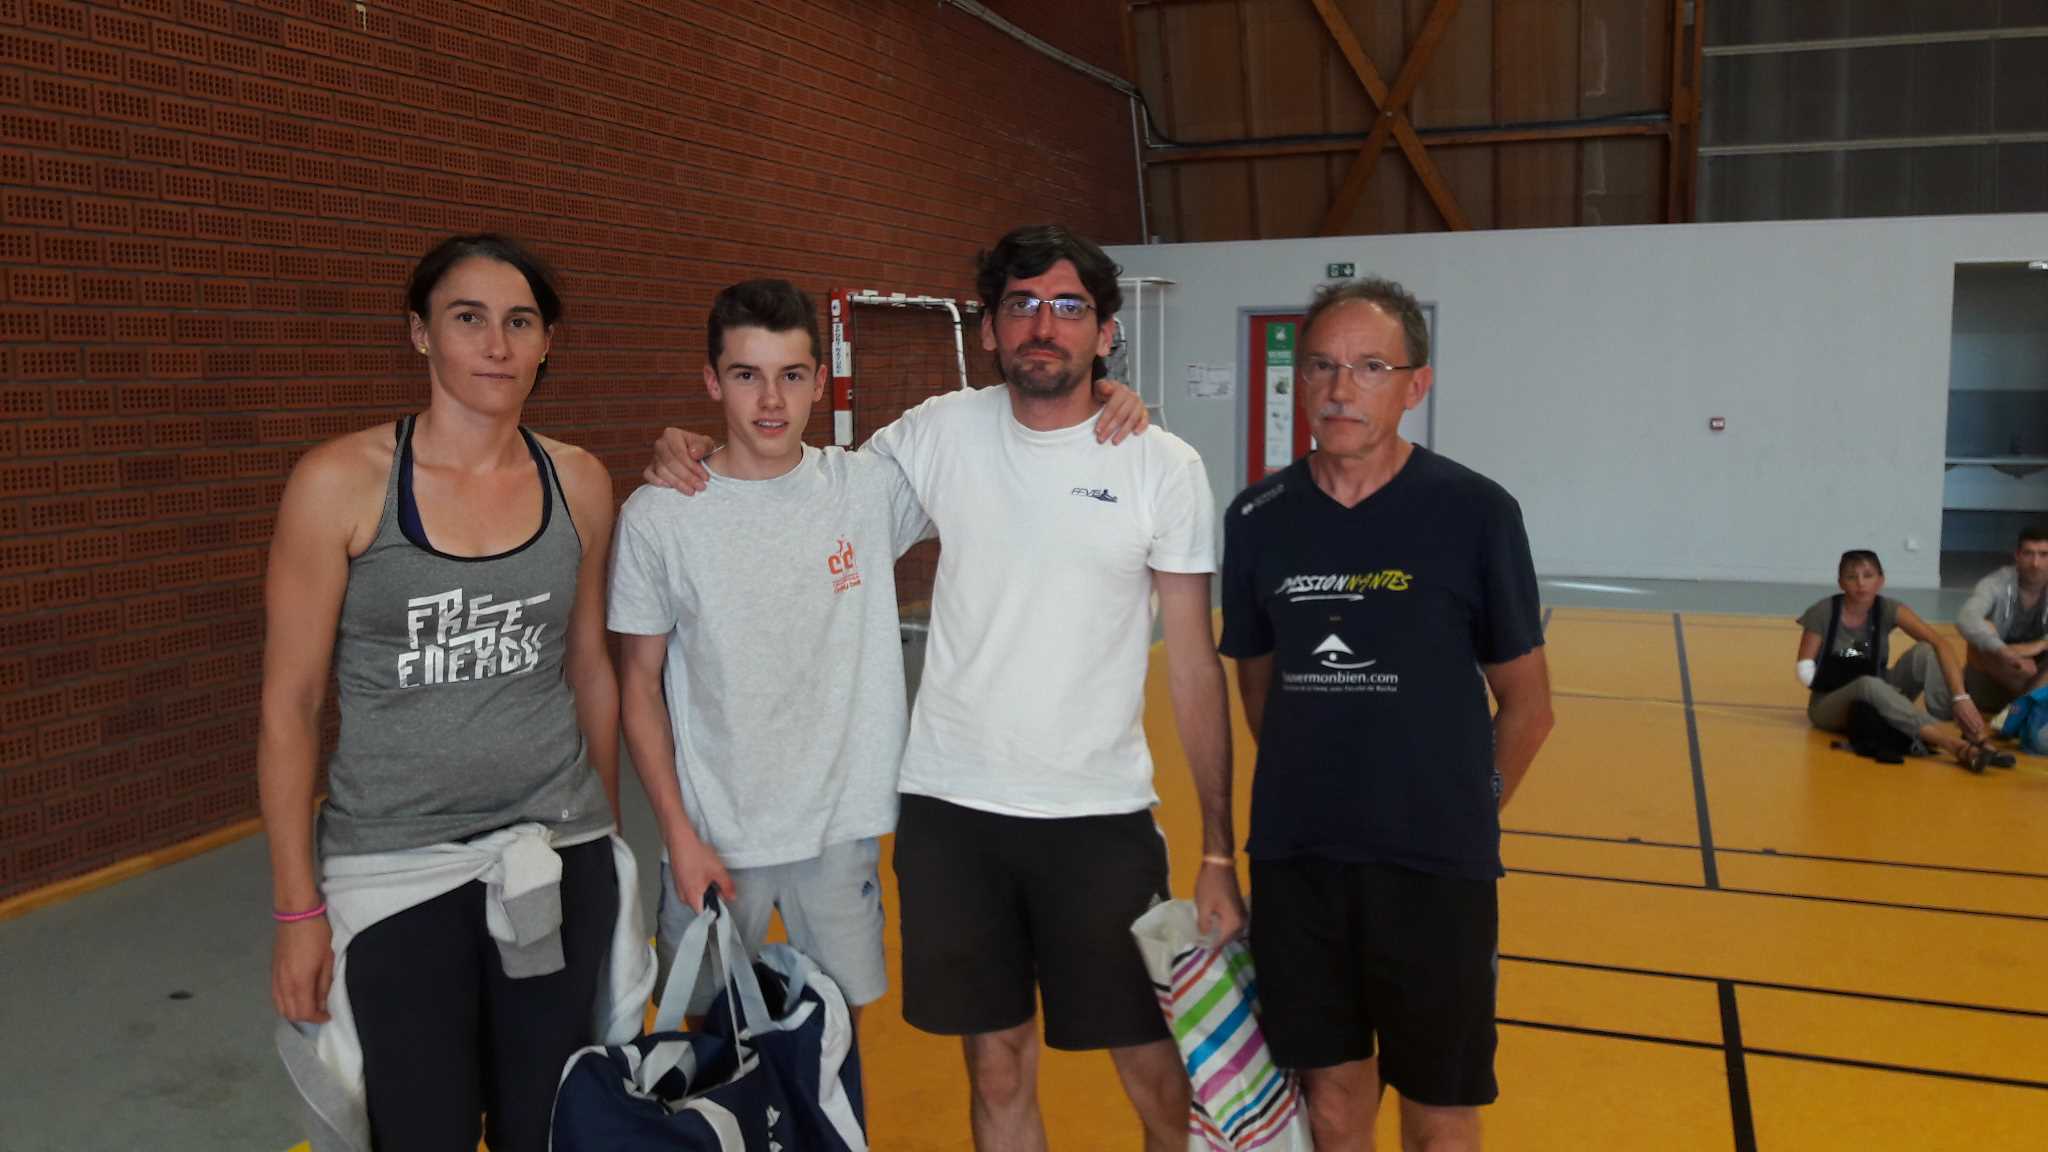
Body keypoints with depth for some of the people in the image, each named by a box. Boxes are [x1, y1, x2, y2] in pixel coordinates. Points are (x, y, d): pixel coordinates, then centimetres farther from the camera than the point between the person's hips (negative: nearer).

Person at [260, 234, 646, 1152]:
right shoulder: (341, 482, -9)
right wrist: (298, 907, -6)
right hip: (394, 870, -3)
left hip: (558, 860, 3)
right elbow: (288, 705, -5)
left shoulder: (578, 483, 1)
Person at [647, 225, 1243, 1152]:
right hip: (948, 808, 2)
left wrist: (1218, 851, -4)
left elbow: (1193, 666, -2)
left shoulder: (1165, 467, -5)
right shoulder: (940, 432, -1)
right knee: (998, 1073, 14)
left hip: (1101, 815, -1)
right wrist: (695, 459, -6)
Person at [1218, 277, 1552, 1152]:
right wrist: (1311, 800, 12)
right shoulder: (1257, 519, 0)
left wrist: (1461, 815, 7)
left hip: (1437, 873, -2)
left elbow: (1527, 704, 0)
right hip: (1293, 865, 2)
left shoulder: (1476, 513, -9)